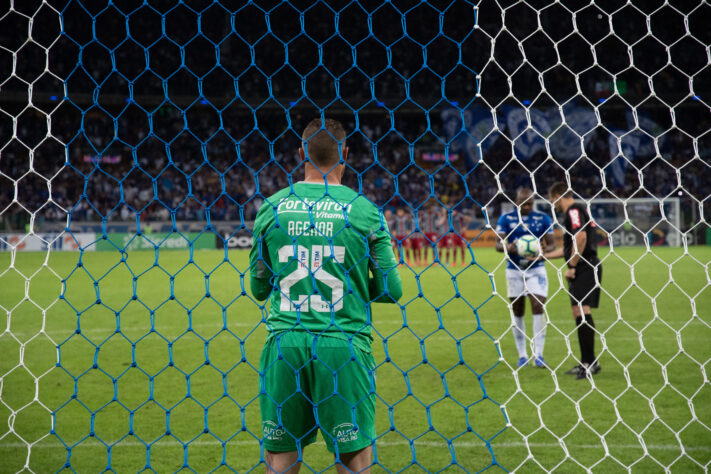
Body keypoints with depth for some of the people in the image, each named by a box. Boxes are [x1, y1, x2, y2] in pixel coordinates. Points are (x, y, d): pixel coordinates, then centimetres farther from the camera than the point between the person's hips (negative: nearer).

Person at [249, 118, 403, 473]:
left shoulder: (272, 207, 4)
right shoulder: (364, 210, -1)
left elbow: (258, 287, 12)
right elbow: (391, 290, 2)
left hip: (284, 343, 2)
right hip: (344, 344, -2)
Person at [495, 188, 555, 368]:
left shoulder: (543, 219, 0)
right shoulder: (506, 219, 0)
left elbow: (551, 243, 3)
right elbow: (498, 244, -3)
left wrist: (545, 249, -21)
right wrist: (508, 248, -26)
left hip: (536, 268, -1)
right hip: (514, 270, 1)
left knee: (538, 307, -13)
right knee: (517, 312, 5)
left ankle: (538, 354, -9)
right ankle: (522, 355, 15)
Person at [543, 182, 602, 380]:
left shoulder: (574, 211, -8)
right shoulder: (576, 210, 23)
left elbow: (581, 237, -24)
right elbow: (570, 248, 32)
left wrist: (572, 266, -18)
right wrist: (544, 255, 37)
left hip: (585, 269, -10)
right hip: (583, 269, 10)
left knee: (581, 312, -14)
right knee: (580, 314, 11)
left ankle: (591, 362, -15)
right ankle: (585, 362, 15)